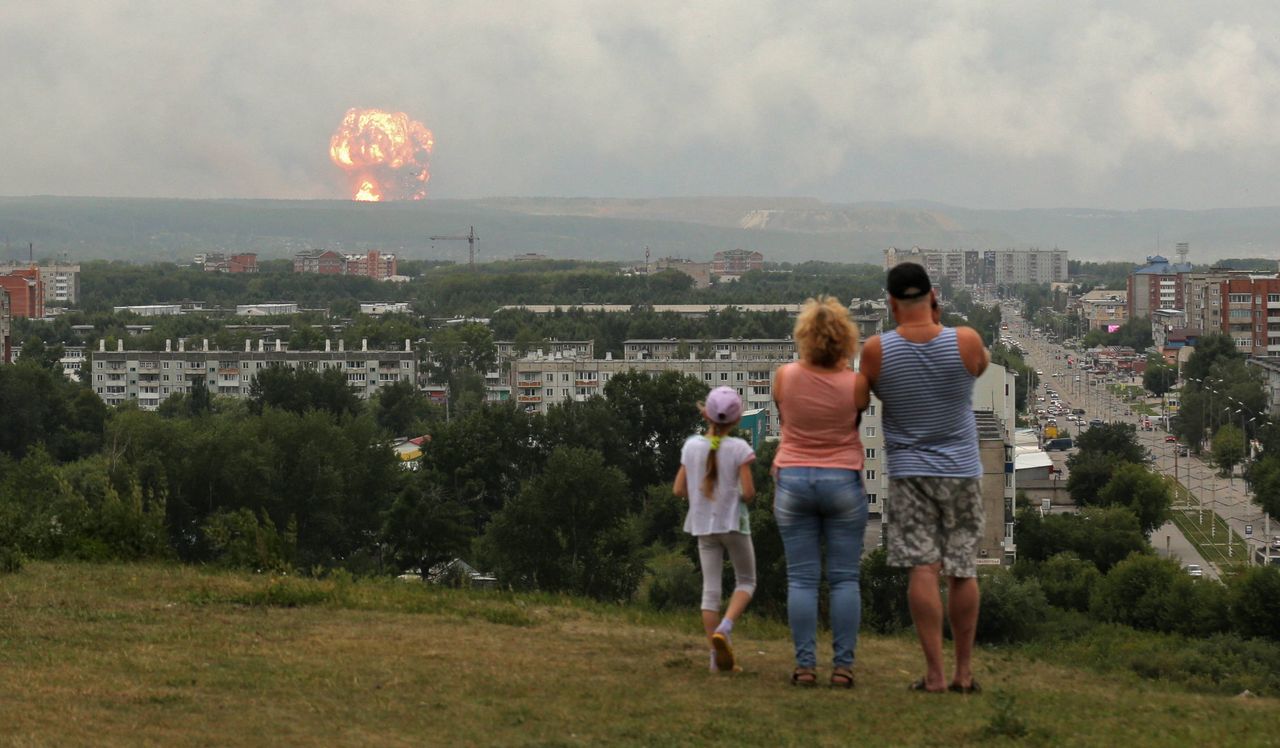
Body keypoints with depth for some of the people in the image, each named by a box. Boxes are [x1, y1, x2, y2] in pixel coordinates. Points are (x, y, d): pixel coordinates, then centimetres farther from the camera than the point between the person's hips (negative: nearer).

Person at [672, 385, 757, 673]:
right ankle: (724, 628, -12)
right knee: (746, 581, 13)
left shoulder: (691, 446, -1)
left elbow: (679, 489, 1)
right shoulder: (739, 448, -12)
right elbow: (748, 491, -15)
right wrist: (745, 498, 7)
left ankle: (718, 656, 4)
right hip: (733, 522, -3)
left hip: (703, 525, 3)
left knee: (711, 588, 6)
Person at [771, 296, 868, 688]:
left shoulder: (785, 376, -6)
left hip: (793, 480, 1)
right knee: (844, 579, 4)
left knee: (801, 579, 3)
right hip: (844, 480, -1)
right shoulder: (854, 383, -9)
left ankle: (804, 666, -2)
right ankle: (843, 666, 0)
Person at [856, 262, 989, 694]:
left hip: (909, 470, -1)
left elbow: (864, 396, 10)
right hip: (961, 468, 1)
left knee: (923, 568, -5)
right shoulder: (966, 342, -9)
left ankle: (934, 673, -11)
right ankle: (964, 671, 15)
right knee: (962, 570, 8)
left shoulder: (876, 351, -9)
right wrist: (938, 324, 12)